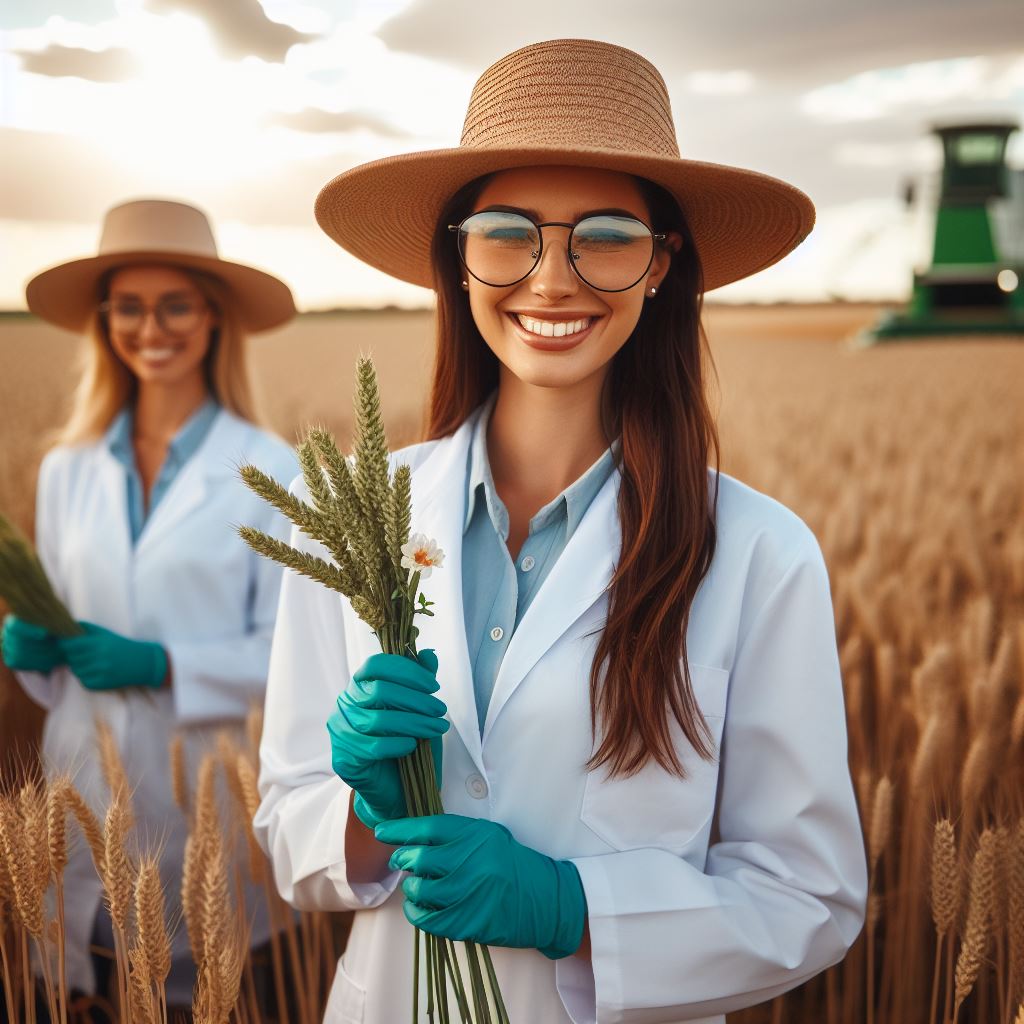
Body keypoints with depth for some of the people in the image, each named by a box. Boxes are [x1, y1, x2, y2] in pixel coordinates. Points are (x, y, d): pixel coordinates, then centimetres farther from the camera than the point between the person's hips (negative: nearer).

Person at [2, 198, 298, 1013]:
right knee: (94, 988, 11)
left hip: (212, 787, -3)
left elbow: (293, 652, -8)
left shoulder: (270, 471, -8)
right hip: (86, 780, 4)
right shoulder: (67, 472, 7)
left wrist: (164, 665, -19)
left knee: (206, 985, 6)